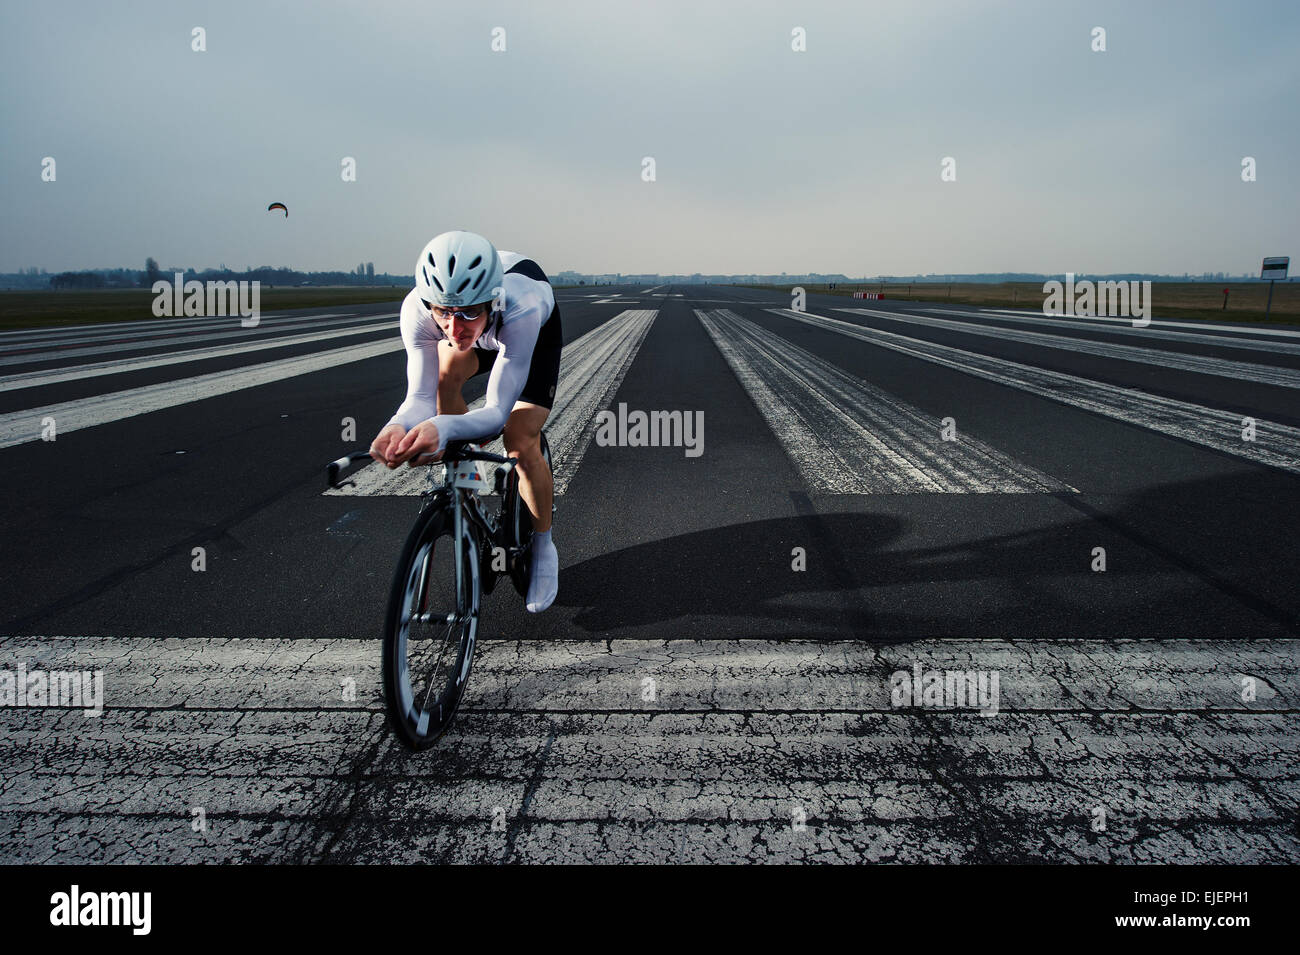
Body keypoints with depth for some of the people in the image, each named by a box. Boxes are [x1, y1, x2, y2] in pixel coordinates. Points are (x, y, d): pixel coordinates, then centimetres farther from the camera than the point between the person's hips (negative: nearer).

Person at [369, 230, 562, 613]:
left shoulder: (522, 308, -46)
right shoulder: (417, 309, -38)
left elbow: (497, 411, -45)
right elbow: (421, 395, -34)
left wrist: (442, 427, -65)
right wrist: (399, 426, -57)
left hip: (537, 330, -4)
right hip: (483, 330, 4)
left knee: (521, 443, -15)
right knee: (443, 373, -24)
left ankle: (543, 548, 9)